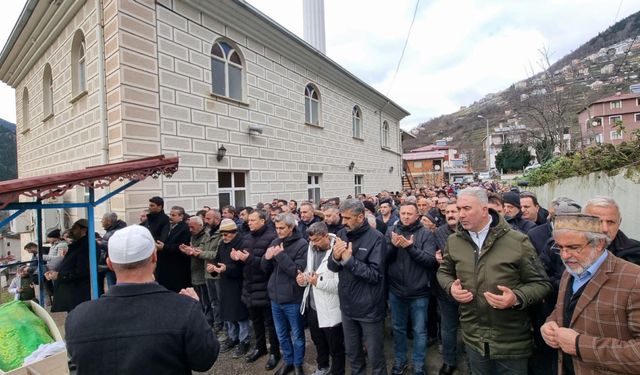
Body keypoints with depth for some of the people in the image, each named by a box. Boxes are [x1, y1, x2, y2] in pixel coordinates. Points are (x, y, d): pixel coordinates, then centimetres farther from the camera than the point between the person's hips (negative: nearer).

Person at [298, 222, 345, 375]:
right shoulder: (312, 249, 2)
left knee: (335, 347, 14)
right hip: (312, 306, 7)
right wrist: (304, 278, -8)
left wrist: (319, 282, -30)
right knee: (318, 342, 28)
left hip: (330, 310, -7)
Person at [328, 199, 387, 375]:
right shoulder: (341, 234, -1)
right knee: (352, 353, 23)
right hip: (347, 306, 5)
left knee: (375, 356, 14)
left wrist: (349, 260, -24)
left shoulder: (376, 238, -17)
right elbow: (332, 267, 2)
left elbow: (375, 274, -21)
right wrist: (335, 257, -19)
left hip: (370, 309, -5)